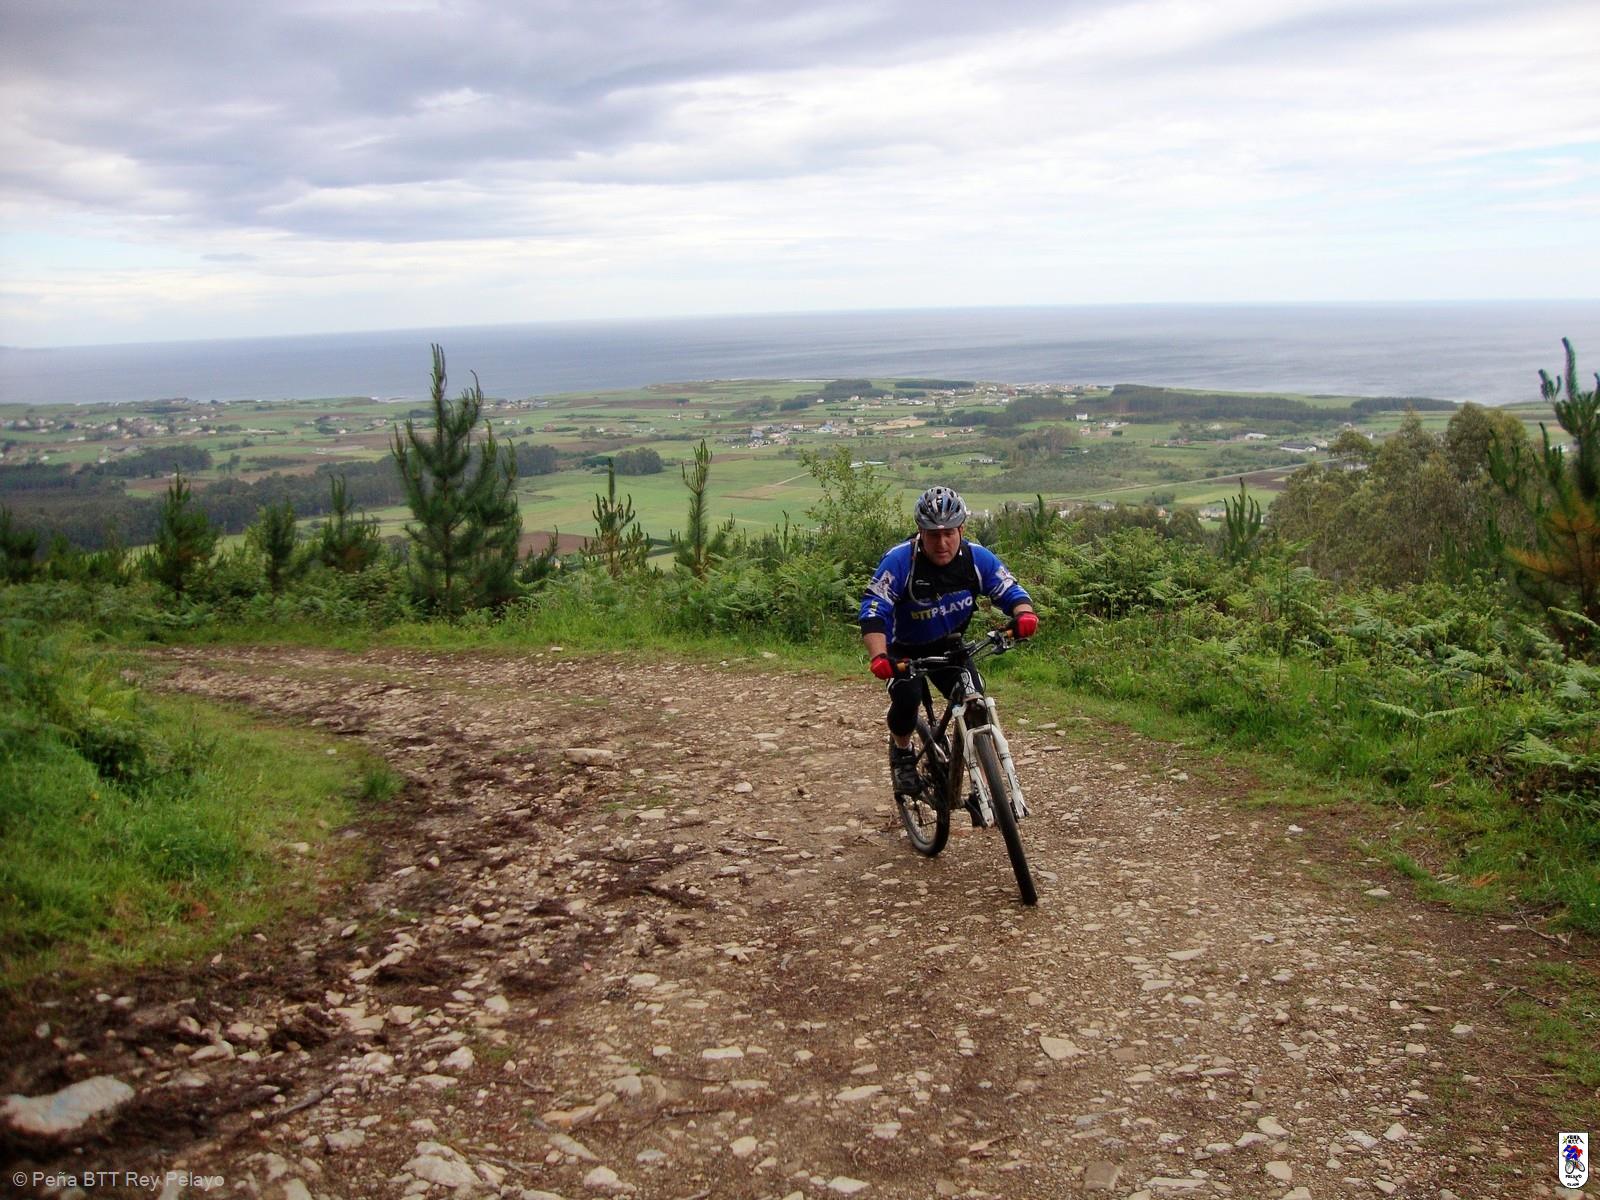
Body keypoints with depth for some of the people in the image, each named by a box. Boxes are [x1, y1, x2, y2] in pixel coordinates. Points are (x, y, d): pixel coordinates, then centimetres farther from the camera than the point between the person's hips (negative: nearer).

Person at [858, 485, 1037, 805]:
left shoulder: (978, 558, -16)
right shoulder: (899, 561, -27)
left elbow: (1011, 592, -14)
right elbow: (873, 612, -32)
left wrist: (1025, 614, -39)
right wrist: (878, 657, -49)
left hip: (948, 647, 3)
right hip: (905, 649, -3)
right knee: (907, 698, -30)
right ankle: (901, 750, 3)